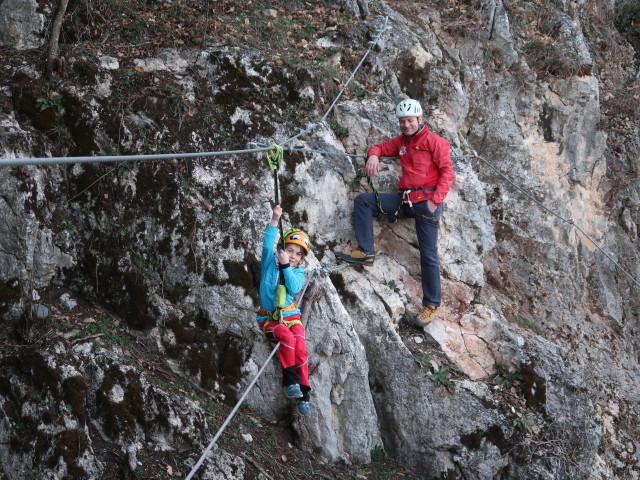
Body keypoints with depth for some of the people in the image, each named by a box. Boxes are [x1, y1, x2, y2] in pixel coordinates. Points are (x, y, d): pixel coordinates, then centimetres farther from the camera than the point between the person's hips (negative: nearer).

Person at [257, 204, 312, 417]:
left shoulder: (298, 272, 6)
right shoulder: (270, 262, 0)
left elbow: (294, 288, -14)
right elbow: (268, 245, -20)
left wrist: (285, 266, -23)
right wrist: (275, 221, -31)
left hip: (290, 315, 2)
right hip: (269, 318, -2)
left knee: (300, 349, -19)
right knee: (287, 337, -32)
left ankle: (303, 395, -14)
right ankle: (290, 381, -24)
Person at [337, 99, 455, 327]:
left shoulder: (434, 141, -3)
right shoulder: (401, 142, 18)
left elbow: (447, 172, -8)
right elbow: (380, 147, 28)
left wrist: (435, 199, -18)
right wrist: (373, 155, 2)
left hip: (426, 202, -7)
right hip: (405, 201, 7)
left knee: (428, 255, -6)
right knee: (363, 200, -2)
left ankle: (432, 305, 2)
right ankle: (365, 252, -4)